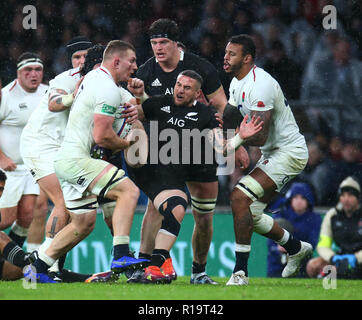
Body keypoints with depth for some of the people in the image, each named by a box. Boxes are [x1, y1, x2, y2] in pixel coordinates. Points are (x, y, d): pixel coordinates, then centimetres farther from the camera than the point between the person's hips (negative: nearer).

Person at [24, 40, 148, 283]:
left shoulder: (94, 76, 16)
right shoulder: (108, 90, -15)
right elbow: (101, 136, -19)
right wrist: (126, 144, -2)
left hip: (65, 160, 10)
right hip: (75, 160, -10)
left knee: (84, 223, 17)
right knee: (129, 190, -19)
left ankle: (37, 268, 22)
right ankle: (121, 255, -28)